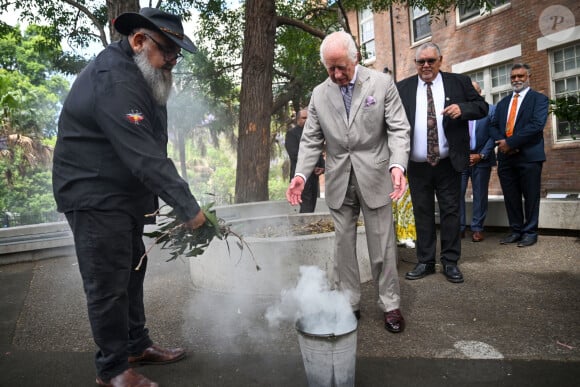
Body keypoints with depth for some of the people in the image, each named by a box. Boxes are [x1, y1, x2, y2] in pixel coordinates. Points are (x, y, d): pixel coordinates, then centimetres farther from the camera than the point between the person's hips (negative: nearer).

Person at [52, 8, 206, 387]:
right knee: (108, 284, 0)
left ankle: (137, 345, 33)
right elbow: (144, 156, -30)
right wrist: (188, 207, -28)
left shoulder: (138, 73, 11)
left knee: (131, 272, 17)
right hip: (95, 197, -10)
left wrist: (155, 198, 6)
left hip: (125, 196, 10)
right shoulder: (113, 80, -22)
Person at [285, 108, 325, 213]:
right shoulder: (292, 133, 1)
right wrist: (312, 167, -10)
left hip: (314, 176, 6)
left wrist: (322, 167, -3)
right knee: (306, 208, -12)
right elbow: (295, 155, -10)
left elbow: (319, 153, 17)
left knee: (311, 207, 5)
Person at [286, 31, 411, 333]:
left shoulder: (382, 83, -2)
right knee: (343, 245, 8)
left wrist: (397, 165, -22)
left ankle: (390, 305, 21)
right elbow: (311, 140, 5)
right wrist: (301, 175, -10)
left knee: (382, 246, 5)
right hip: (339, 182, 3)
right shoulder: (319, 94, 5)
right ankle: (347, 304, 23)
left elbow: (398, 129, -5)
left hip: (374, 178, -2)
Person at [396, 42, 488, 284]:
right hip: (417, 166, 1)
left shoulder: (459, 82, 6)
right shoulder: (402, 88, 5)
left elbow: (482, 107, 6)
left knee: (450, 212, 5)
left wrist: (462, 108, -15)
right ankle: (425, 262, 21)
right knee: (422, 213, 9)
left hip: (448, 164, 0)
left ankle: (450, 262, 18)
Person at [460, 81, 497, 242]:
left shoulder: (491, 110, 6)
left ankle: (477, 228, 12)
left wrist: (481, 155, -8)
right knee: (457, 193, -2)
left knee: (480, 195, 5)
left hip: (481, 158, 0)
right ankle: (459, 228, 6)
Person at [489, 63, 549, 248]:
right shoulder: (503, 102, 19)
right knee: (510, 197, 8)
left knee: (530, 196, 2)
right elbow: (494, 126, 11)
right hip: (506, 156, 5)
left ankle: (530, 232, 12)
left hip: (529, 156, -5)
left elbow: (537, 125, -12)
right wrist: (501, 142, -9)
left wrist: (511, 142, -16)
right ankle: (516, 231, 18)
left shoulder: (539, 99, 3)